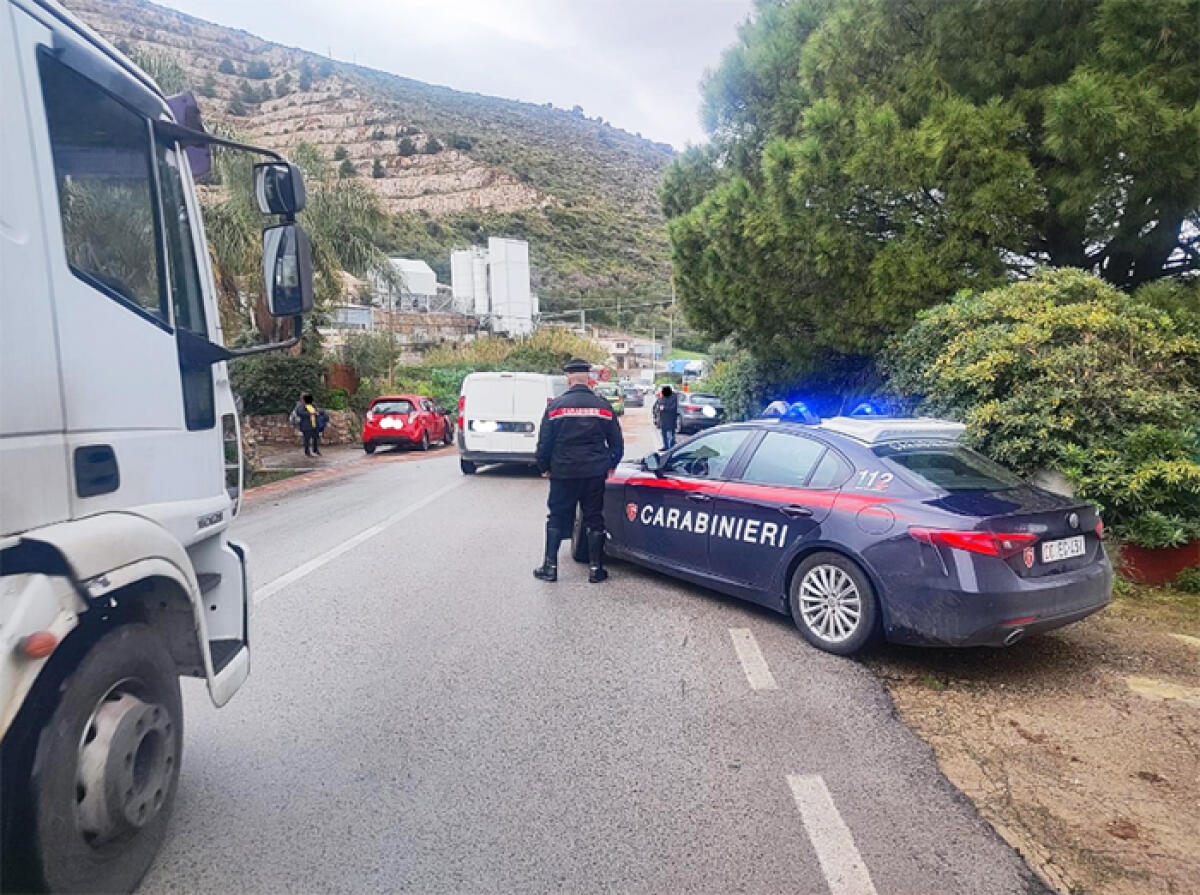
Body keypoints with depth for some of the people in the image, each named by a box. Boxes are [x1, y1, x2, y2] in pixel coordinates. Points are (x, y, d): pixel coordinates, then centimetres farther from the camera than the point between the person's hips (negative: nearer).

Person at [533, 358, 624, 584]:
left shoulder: (556, 406, -5)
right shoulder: (603, 406, 1)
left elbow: (544, 441, -3)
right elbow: (616, 442, 7)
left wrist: (544, 467, 11)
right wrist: (611, 465, 22)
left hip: (563, 472, -1)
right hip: (595, 472, 1)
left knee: (556, 518, 10)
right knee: (594, 518, 10)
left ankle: (550, 566, 12)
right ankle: (595, 568, 13)